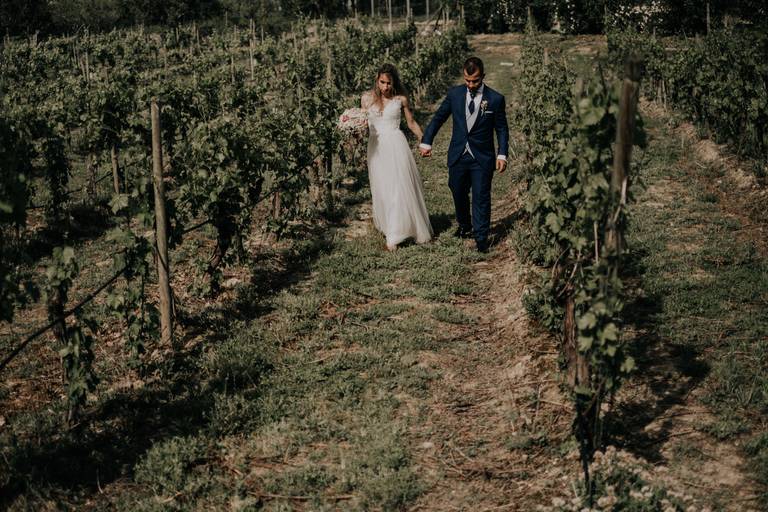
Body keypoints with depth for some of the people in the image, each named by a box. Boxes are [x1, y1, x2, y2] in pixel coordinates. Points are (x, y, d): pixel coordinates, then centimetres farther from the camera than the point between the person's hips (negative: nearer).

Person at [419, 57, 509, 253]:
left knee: (481, 198, -3)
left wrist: (502, 154, -9)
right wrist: (426, 142, 2)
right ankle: (464, 226, 39)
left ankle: (481, 238, 5)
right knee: (458, 194, 16)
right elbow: (438, 118, 7)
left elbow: (502, 129, 0)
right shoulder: (454, 94, -1)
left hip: (482, 158, -3)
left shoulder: (495, 99, -7)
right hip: (458, 156, 3)